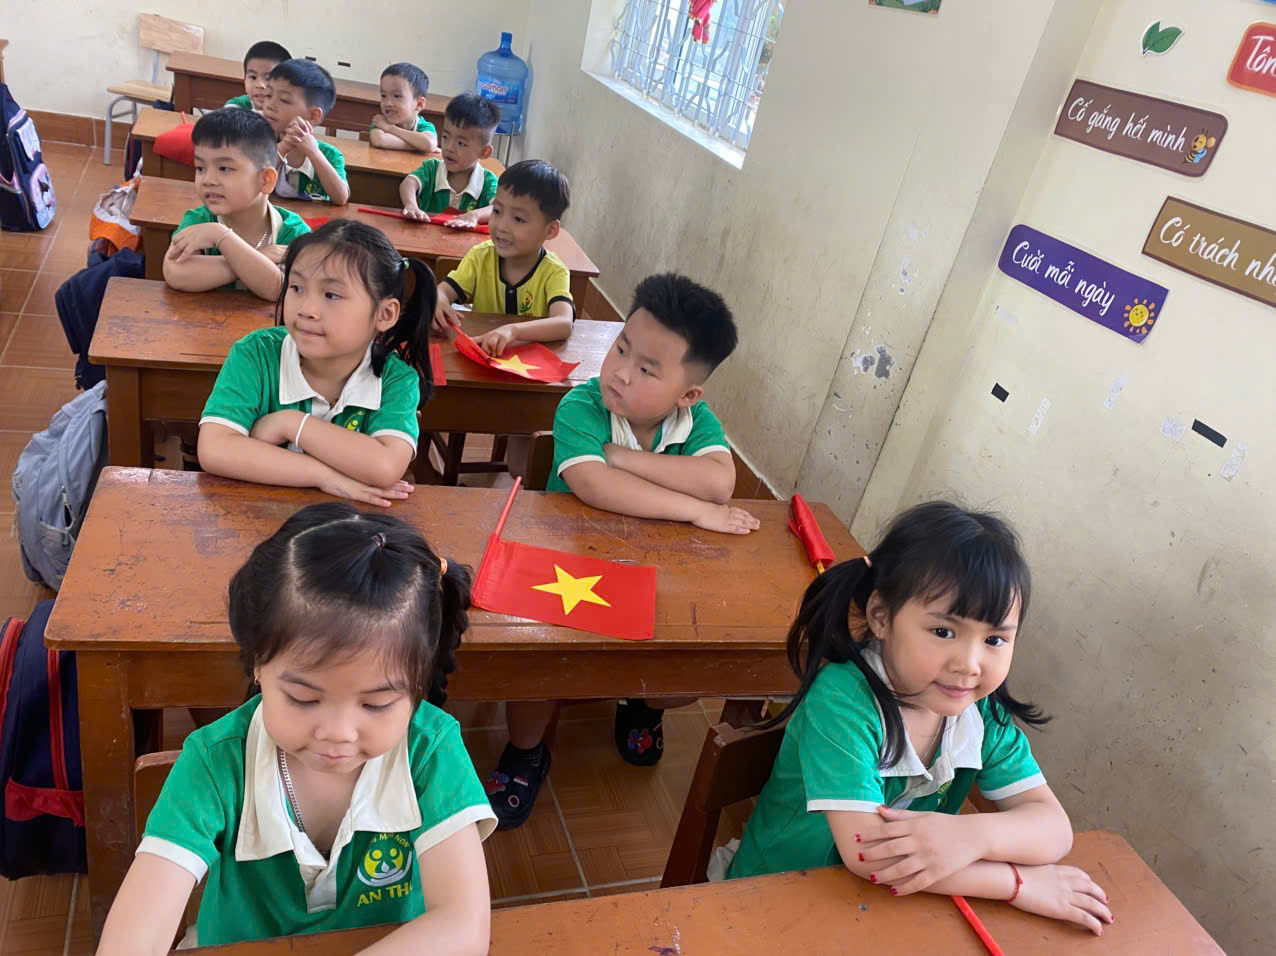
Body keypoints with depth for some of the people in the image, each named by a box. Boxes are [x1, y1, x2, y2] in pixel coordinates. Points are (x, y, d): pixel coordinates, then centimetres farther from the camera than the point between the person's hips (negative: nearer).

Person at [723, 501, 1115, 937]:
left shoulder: (984, 711, -7)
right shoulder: (842, 700, -25)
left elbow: (1054, 828, -10)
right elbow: (865, 851, -28)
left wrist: (972, 834, -30)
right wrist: (1019, 882, -21)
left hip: (898, 909, 5)